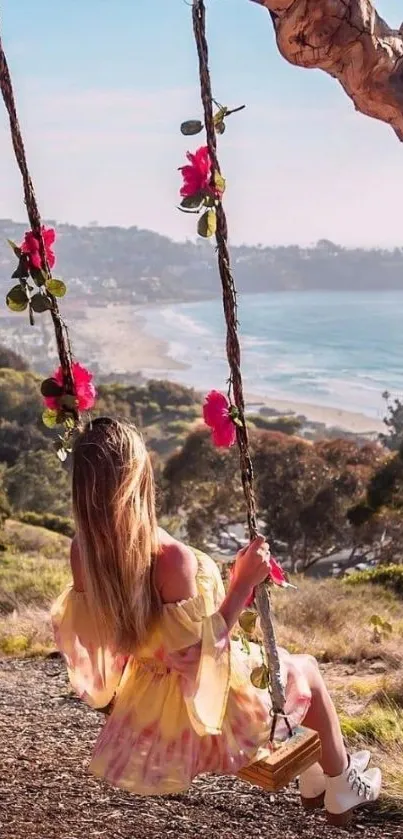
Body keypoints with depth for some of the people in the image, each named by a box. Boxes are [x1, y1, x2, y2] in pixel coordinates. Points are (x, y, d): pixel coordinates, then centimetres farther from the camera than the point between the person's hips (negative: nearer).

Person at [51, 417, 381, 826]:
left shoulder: (81, 550, -17)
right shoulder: (172, 558, -37)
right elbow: (198, 650, -27)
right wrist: (243, 583, -23)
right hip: (203, 704, -7)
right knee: (305, 668, 22)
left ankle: (312, 778, 47)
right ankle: (343, 791, 41)